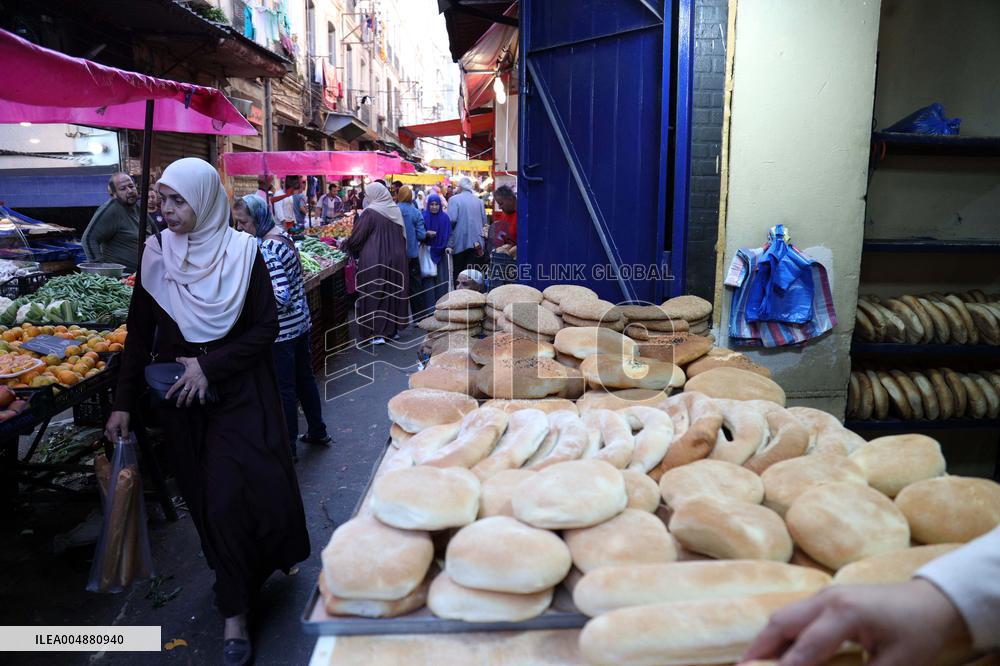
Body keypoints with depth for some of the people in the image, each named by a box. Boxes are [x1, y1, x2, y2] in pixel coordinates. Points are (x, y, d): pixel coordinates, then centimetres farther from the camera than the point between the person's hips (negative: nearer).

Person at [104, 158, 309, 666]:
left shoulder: (242, 252, -7)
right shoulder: (156, 254, -1)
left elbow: (266, 328, -6)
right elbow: (139, 335, 3)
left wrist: (210, 366, -15)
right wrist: (124, 404, 2)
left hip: (241, 390, -1)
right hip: (181, 395, 2)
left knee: (251, 484, -3)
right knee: (212, 495, 5)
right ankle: (235, 610, 21)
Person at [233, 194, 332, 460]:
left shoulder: (265, 250, -22)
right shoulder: (283, 236, 5)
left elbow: (281, 297, -29)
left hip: (282, 330, -9)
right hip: (301, 321, 9)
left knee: (285, 389, 3)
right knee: (305, 378, 20)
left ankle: (289, 448, 16)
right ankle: (318, 432, 34)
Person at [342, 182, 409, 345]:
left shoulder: (370, 212, -13)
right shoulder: (395, 210, 5)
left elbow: (356, 238, -10)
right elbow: (403, 236, 12)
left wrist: (344, 245, 8)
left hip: (374, 260, -6)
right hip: (396, 258, 6)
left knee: (373, 295, 3)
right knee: (392, 293, 15)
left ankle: (376, 333, 4)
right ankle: (392, 329, 23)